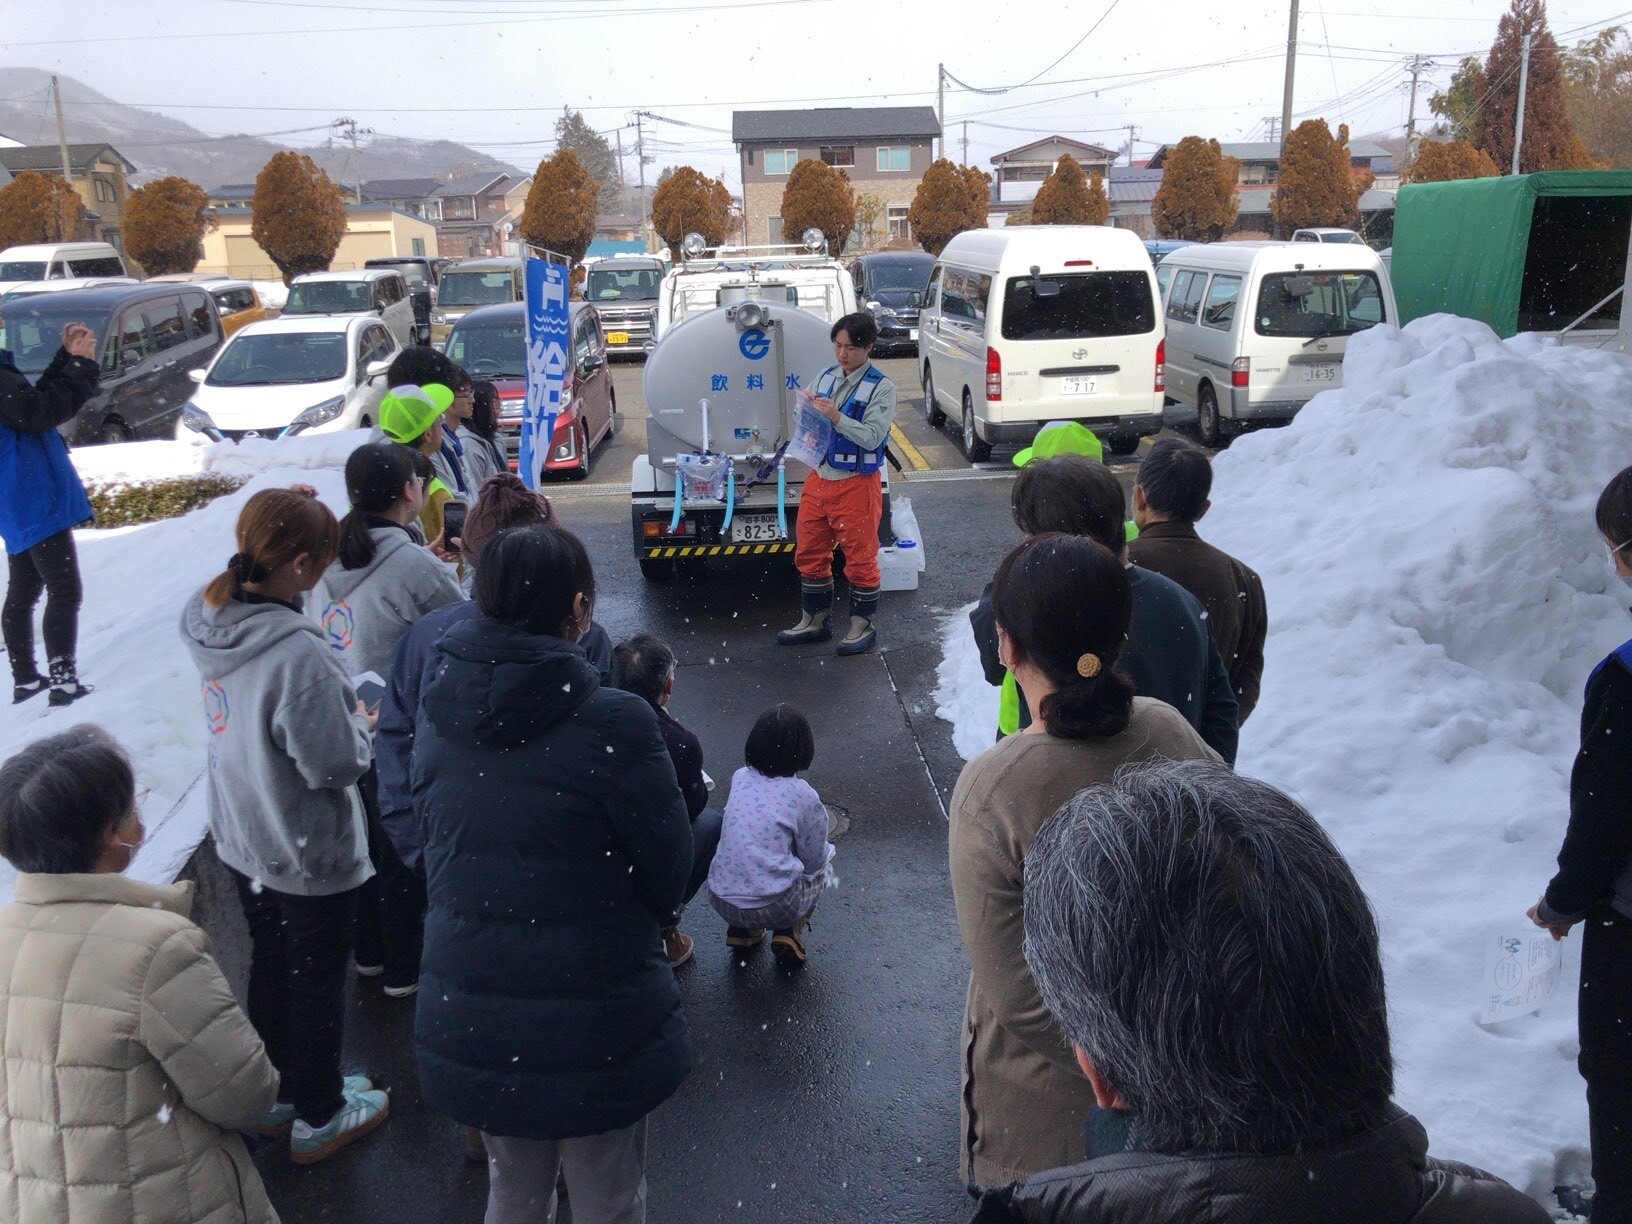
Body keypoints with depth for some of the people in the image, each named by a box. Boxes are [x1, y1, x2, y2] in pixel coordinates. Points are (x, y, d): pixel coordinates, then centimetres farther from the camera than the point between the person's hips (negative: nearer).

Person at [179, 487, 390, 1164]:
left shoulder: (210, 620, -9)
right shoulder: (296, 652, -33)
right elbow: (335, 764, -27)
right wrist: (362, 723, -9)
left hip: (242, 836, 7)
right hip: (309, 853, -7)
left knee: (269, 963, 24)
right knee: (317, 979, 13)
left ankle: (280, 1091, 44)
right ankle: (318, 1116, 32)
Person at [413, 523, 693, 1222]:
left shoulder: (438, 714, -6)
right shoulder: (612, 724, -23)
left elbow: (431, 838, 5)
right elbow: (668, 864, -12)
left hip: (467, 1020, 5)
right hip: (594, 1025, -5)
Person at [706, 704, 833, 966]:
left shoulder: (740, 778, 6)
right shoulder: (803, 795, -7)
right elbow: (814, 860, 3)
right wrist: (827, 851, 24)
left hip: (721, 900, 4)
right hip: (773, 907, -4)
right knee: (819, 870, 26)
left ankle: (742, 930, 18)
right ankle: (789, 933, 7)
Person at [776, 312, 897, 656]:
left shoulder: (881, 388, -10)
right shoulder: (826, 377, 8)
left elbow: (872, 436, -20)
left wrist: (836, 417, -30)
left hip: (856, 483, -6)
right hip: (819, 478, 6)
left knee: (860, 557, 4)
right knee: (810, 553, 13)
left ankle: (862, 625, 18)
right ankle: (815, 619, 28)